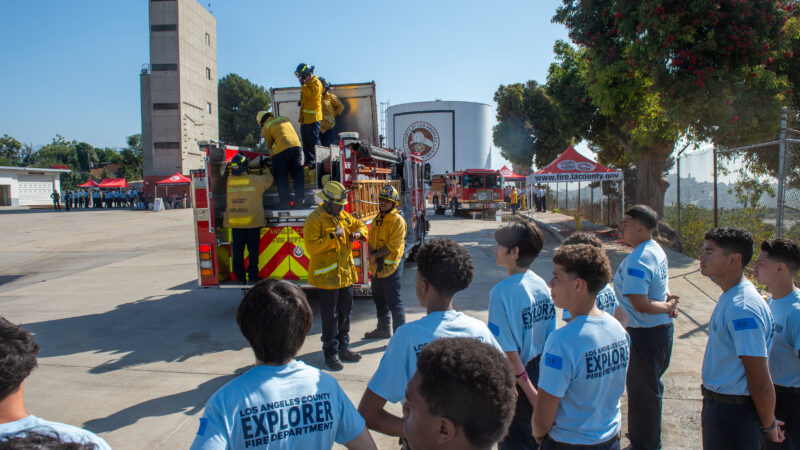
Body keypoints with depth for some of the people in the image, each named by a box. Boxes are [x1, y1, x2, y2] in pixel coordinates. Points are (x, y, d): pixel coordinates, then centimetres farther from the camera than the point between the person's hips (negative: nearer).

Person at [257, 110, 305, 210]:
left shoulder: (265, 128, 9)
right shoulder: (284, 119, 24)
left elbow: (269, 145, 16)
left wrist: (272, 151, 38)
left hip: (281, 149, -5)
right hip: (296, 145, 5)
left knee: (281, 177, 4)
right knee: (297, 174, 11)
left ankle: (285, 203, 1)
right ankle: (299, 200, 10)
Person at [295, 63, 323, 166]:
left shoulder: (316, 82, -8)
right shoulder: (307, 84, 22)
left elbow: (312, 95, -23)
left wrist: (303, 86, -17)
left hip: (313, 118, -10)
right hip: (305, 118, 10)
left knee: (314, 141, -10)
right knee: (306, 142, 12)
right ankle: (309, 161, 18)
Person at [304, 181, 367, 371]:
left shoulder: (344, 216, 10)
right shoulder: (315, 219, -13)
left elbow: (360, 225, 24)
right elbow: (311, 246, -21)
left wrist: (359, 233, 2)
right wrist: (332, 236, -24)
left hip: (346, 274, 7)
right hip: (327, 276, -7)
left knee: (345, 314, 15)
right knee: (330, 316, 1)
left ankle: (343, 348, 28)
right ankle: (331, 353, 11)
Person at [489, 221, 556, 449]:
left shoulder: (502, 291, -22)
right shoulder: (542, 285, -2)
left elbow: (509, 351, -22)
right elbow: (550, 336, 4)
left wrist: (530, 391, -15)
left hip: (516, 380, -6)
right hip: (540, 376, 6)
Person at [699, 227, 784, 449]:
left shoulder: (743, 309, -28)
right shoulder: (729, 297, 5)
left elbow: (761, 381, -25)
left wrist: (769, 425, -11)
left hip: (734, 414, -9)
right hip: (717, 405, 9)